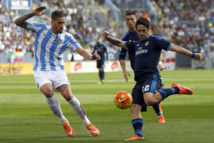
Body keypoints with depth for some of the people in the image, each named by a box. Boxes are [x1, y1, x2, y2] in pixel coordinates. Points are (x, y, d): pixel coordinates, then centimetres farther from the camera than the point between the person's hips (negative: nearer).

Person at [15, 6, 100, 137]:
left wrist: (90, 56, -34)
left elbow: (80, 50, -12)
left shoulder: (67, 37, -1)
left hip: (58, 71, 0)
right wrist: (32, 14, -18)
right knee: (48, 92, -30)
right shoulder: (41, 29, -2)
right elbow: (18, 22, -1)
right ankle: (63, 121, -8)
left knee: (68, 95, -20)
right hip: (41, 71, 0)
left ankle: (87, 123, -2)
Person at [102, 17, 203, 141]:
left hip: (151, 76, -8)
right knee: (135, 108, -3)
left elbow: (174, 47, -4)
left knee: (149, 100, -34)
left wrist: (193, 55, -11)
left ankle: (175, 89, -17)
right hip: (140, 80, 8)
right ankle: (138, 134, -3)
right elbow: (119, 43, 33)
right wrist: (108, 37, 13)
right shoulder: (136, 44, 26)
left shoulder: (155, 41, 3)